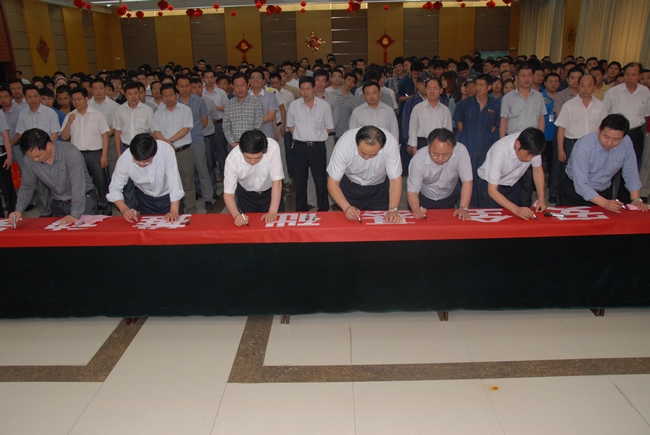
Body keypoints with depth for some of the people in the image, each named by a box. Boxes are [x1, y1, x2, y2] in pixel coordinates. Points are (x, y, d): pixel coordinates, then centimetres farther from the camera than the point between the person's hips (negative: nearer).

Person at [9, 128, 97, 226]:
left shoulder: (70, 152, -25)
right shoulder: (28, 160, -10)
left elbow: (78, 185, -30)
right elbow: (26, 187, 3)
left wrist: (75, 215, -35)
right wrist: (19, 210, -13)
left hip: (84, 201, -4)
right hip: (59, 204, 4)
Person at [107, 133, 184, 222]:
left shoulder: (166, 150, -34)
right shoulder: (124, 159, -27)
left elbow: (174, 180, -34)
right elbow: (115, 189, -18)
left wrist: (174, 211, -40)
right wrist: (124, 209, -35)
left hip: (168, 196, -2)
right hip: (145, 197, 2)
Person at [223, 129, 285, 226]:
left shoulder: (273, 147, -35)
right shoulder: (232, 159, -32)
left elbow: (277, 182, -30)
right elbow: (228, 193, -27)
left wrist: (273, 212, -35)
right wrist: (236, 215, -45)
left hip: (271, 191, 0)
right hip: (246, 194, 0)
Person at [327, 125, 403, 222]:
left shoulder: (391, 143, -32)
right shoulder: (344, 143, -33)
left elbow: (395, 179, -23)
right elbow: (333, 182, -25)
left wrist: (392, 210, -35)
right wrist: (347, 207, -40)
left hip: (379, 188, 1)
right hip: (350, 186, 0)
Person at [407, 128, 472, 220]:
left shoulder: (461, 151, -29)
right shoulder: (418, 160, -30)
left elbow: (467, 181, -22)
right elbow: (412, 191, -25)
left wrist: (464, 208, -32)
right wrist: (416, 208, -45)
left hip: (449, 198, 2)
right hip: (424, 199, -2)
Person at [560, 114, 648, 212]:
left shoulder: (626, 142, -11)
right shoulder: (583, 146, -26)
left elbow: (630, 173, -1)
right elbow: (581, 184, -29)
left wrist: (636, 199, -12)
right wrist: (605, 203, -37)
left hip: (604, 192, 6)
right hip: (575, 190, -5)